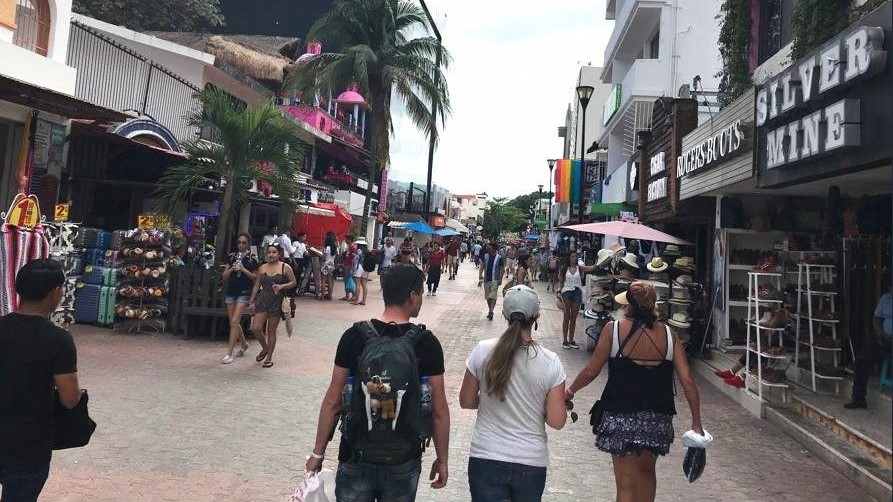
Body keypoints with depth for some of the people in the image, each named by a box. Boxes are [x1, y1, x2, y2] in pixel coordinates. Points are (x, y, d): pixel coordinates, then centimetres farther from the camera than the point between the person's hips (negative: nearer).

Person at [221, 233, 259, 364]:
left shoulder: (252, 259, -1)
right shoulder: (231, 256, 8)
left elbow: (256, 277, -2)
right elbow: (224, 277, 8)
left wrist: (243, 269, -13)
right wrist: (231, 269, -10)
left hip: (244, 292, -5)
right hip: (231, 291, 5)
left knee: (234, 321, -11)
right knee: (233, 322, 12)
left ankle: (229, 353, -7)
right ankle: (244, 343, 37)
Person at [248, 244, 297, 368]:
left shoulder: (285, 267, -3)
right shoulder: (262, 268, 7)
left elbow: (294, 282, 1)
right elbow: (256, 285, 11)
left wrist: (282, 286, -17)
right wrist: (251, 302, 8)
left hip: (276, 302, -3)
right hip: (262, 300, 3)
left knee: (271, 331, 4)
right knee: (256, 328, -6)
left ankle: (269, 358, 17)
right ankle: (265, 348, 23)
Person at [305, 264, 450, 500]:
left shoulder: (354, 337, -8)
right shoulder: (427, 343, -10)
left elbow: (332, 402, -5)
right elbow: (439, 410, -7)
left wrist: (318, 453, 5)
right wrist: (442, 459, 5)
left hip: (357, 456, 0)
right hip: (404, 461, 0)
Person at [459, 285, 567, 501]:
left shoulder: (483, 351, -12)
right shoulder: (551, 362, -13)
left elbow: (466, 401, -1)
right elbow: (556, 421, -9)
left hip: (485, 459, -1)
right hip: (531, 463, 2)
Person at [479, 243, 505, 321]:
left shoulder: (499, 258, -8)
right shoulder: (485, 256, 1)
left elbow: (502, 270, -1)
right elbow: (482, 267, 1)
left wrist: (500, 279, -7)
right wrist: (480, 278, -10)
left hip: (495, 280, -4)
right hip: (486, 280, 4)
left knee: (493, 297, -11)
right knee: (488, 297, 12)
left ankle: (491, 312, -11)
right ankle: (489, 311, 26)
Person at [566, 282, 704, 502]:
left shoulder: (613, 329, -10)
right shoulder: (668, 335, -2)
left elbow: (591, 371, -6)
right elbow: (688, 381, -3)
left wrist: (570, 391, 12)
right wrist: (696, 423, 6)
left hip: (621, 416, -3)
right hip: (658, 418, 3)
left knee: (626, 484, 6)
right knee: (646, 470, 27)